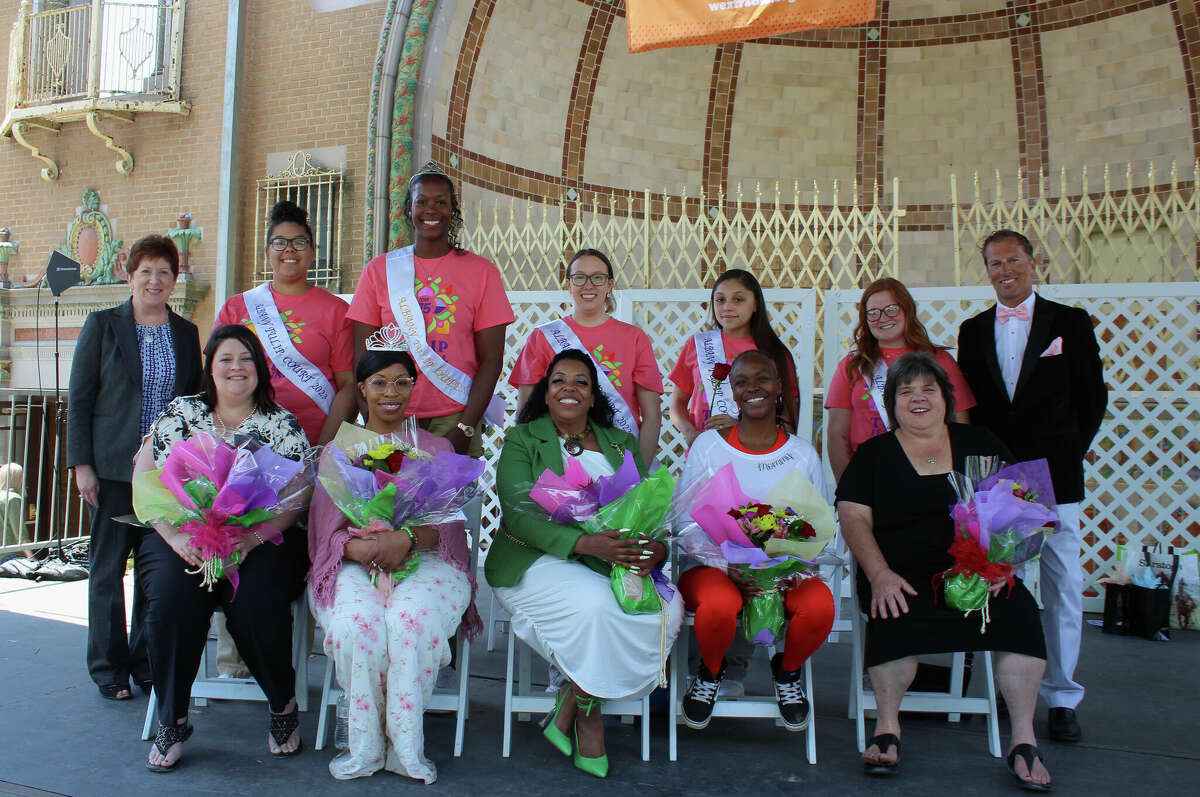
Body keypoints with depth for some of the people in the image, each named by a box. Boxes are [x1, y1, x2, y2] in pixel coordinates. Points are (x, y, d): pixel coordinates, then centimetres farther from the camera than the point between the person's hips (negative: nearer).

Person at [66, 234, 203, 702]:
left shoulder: (186, 333, 10)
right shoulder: (102, 325, 2)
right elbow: (79, 398, 0)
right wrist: (82, 464, -7)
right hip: (112, 468, -2)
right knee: (108, 567, 5)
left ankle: (148, 663, 21)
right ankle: (109, 669, 18)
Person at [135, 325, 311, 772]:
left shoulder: (283, 425, 5)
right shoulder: (180, 414, 11)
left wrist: (250, 538, -21)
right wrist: (177, 535, -12)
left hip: (262, 543, -1)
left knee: (254, 600, -29)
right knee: (173, 595, -28)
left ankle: (283, 705, -2)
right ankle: (171, 719, -8)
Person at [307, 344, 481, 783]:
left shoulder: (436, 448, 16)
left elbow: (446, 523, 4)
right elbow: (327, 528, 6)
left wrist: (407, 539, -19)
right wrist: (358, 547, -17)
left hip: (425, 560, 0)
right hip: (355, 562, 1)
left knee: (413, 620, -33)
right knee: (355, 622, -32)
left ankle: (404, 745, -21)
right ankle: (367, 745, -18)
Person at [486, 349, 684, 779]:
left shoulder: (623, 444, 17)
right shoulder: (521, 440, 5)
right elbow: (518, 514, -10)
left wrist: (656, 548, -19)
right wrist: (585, 543, -26)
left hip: (615, 563, 4)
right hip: (538, 561, -4)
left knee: (669, 606, -23)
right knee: (595, 604, -34)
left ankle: (573, 703, -9)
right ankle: (588, 720, -8)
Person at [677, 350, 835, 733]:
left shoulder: (802, 454, 8)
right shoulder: (708, 445, 1)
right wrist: (730, 569, -17)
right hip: (714, 567, -2)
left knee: (820, 606, -29)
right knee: (718, 605, -35)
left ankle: (787, 670, 9)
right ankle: (711, 672, 4)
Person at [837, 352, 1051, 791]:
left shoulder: (979, 444, 15)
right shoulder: (873, 453, 11)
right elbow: (854, 518, 1)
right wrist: (879, 575, -15)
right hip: (904, 575, -1)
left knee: (1018, 612, -26)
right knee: (895, 615, -32)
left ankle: (1024, 741, -13)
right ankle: (887, 729, -15)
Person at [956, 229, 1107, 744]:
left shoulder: (1070, 322, 5)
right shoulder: (973, 331, 11)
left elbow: (1093, 397, 5)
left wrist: (1069, 453, 0)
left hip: (1054, 475, -2)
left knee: (1062, 586, 2)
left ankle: (1061, 697, 13)